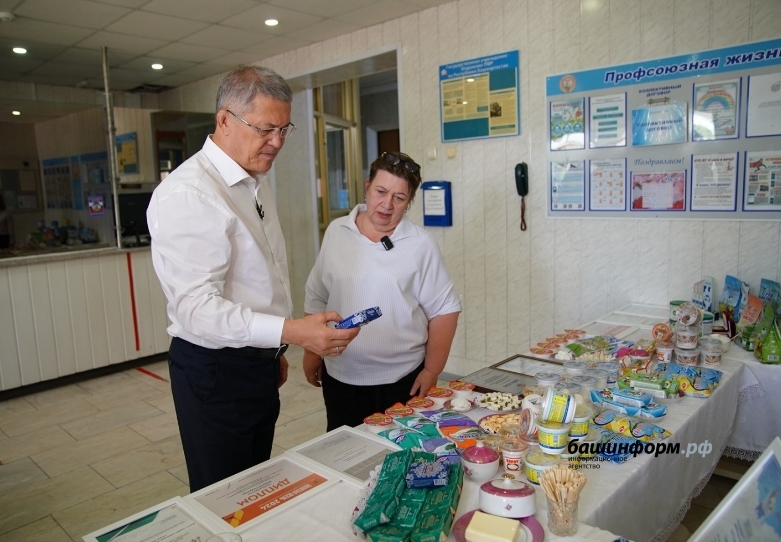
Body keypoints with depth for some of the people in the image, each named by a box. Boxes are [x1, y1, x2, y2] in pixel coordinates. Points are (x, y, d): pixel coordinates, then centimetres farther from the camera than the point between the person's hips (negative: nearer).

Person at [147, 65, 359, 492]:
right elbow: (196, 307, -28)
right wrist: (291, 331, -37)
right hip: (215, 372, -8)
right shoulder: (187, 195, -20)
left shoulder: (256, 182, 9)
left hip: (260, 363, 8)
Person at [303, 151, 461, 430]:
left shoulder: (422, 245, -9)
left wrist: (431, 371, -8)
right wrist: (312, 351, 7)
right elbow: (317, 297, 7)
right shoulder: (336, 232, 0)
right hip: (339, 377, 3)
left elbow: (444, 309, -6)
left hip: (401, 380, -2)